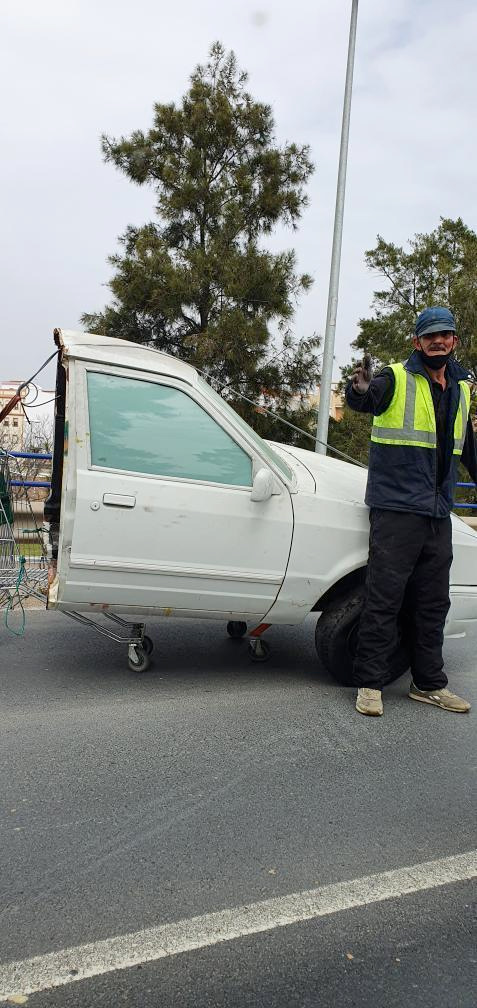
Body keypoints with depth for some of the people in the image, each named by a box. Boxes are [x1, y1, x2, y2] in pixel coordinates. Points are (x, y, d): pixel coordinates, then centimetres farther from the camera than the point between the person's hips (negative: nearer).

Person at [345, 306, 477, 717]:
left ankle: (429, 683, 25)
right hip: (396, 509, -6)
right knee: (385, 598, -5)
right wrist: (361, 390, -47)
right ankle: (370, 683, 5)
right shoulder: (396, 378, -4)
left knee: (433, 603, 13)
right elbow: (366, 401, -25)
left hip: (438, 514, 7)